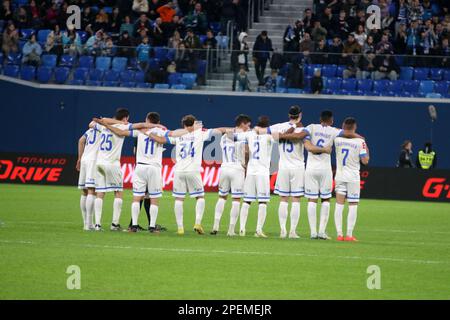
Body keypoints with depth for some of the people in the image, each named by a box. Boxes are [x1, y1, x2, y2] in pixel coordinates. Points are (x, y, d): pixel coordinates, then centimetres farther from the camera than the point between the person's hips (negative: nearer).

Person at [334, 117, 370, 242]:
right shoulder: (360, 141, -10)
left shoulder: (337, 139, -4)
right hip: (353, 176, -2)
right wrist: (366, 150, 10)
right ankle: (349, 235, 1)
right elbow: (365, 161, -7)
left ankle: (339, 234, 0)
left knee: (339, 204, 4)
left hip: (339, 176, 2)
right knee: (353, 205, 4)